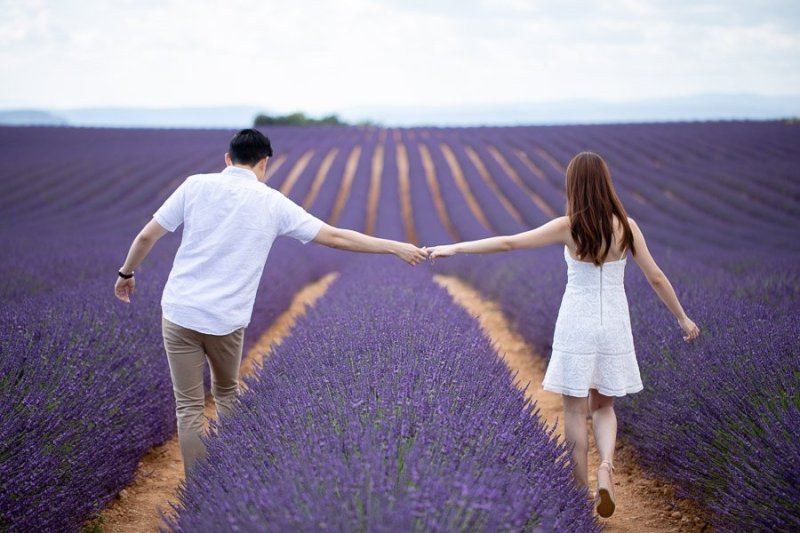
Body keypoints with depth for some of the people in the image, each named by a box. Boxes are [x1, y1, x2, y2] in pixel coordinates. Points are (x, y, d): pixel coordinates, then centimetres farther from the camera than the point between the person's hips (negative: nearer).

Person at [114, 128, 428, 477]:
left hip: (179, 312, 0)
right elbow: (336, 237, 2)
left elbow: (147, 236, 1)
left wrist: (127, 273, 20)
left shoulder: (196, 185, -1)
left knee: (189, 407, 7)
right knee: (226, 395, 25)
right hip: (226, 320, 1)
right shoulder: (272, 203, 0)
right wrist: (397, 247, 11)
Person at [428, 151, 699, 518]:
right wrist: (683, 319, 14)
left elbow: (508, 243, -11)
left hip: (576, 325, -3)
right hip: (613, 325, 3)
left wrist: (455, 248, -4)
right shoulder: (626, 226, -3)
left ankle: (582, 492, 12)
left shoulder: (568, 227, -10)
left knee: (575, 409, 8)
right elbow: (656, 277, 2)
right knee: (603, 407, 18)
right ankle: (606, 467, -8)